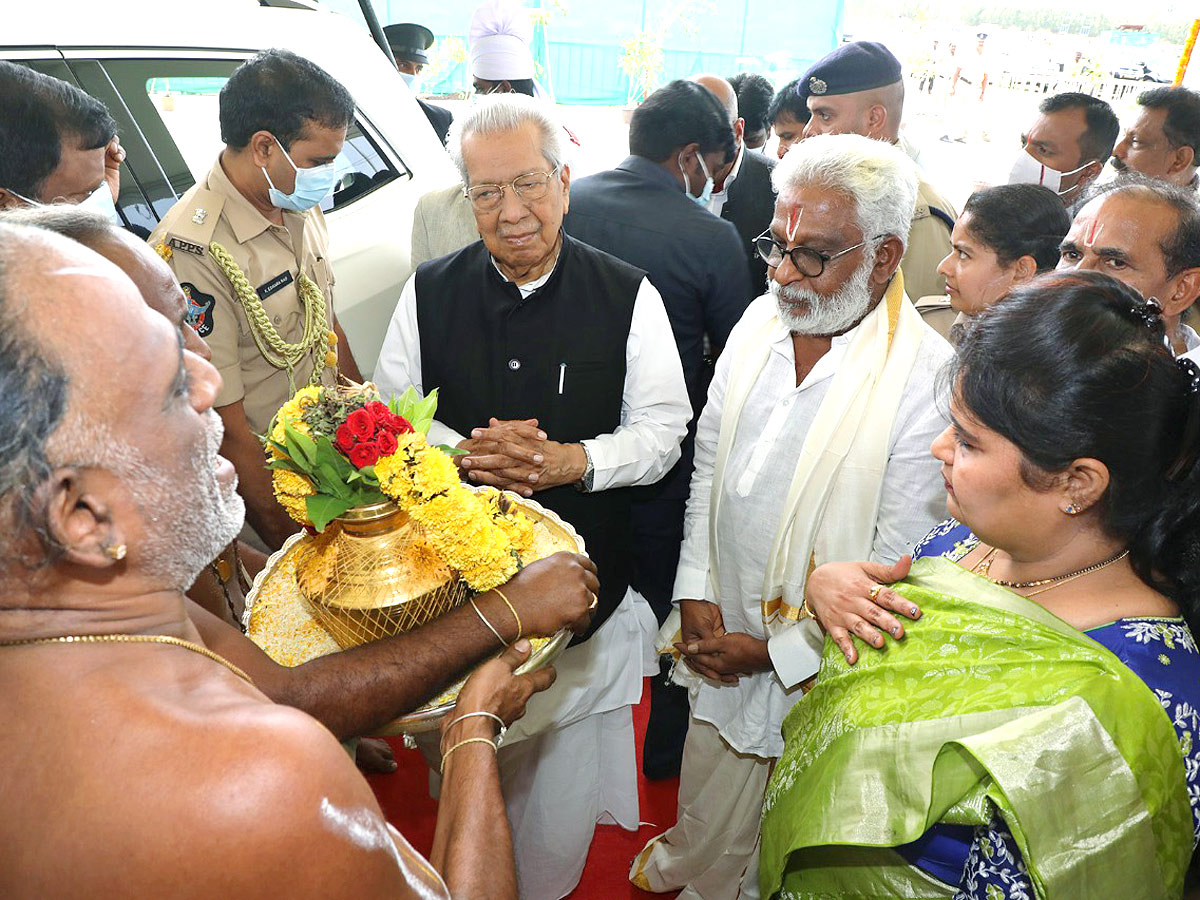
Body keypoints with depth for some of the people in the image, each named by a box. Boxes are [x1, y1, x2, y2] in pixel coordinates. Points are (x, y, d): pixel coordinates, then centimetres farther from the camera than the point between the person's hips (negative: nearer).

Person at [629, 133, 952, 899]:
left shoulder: (926, 380, -24)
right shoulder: (762, 321, -5)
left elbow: (897, 567, -18)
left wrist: (777, 650, -13)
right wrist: (696, 590, -2)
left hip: (819, 666, -5)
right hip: (723, 630, 5)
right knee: (708, 816, 30)